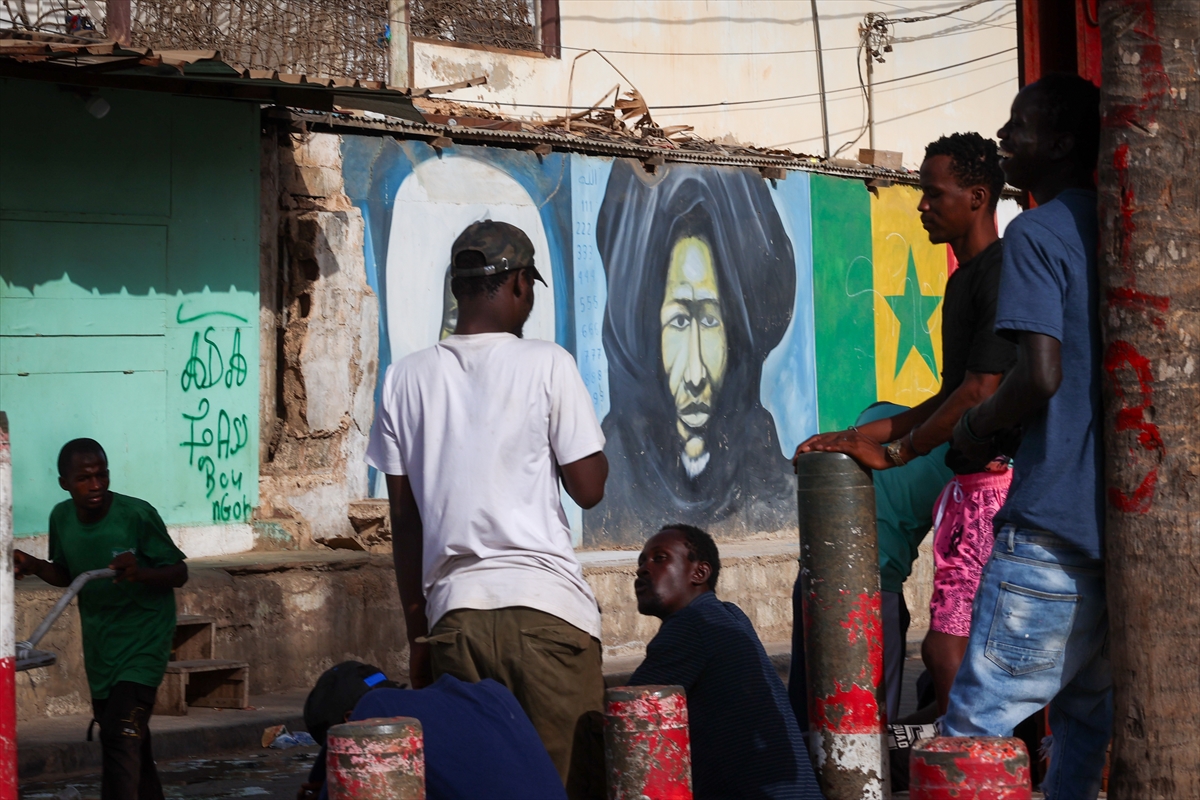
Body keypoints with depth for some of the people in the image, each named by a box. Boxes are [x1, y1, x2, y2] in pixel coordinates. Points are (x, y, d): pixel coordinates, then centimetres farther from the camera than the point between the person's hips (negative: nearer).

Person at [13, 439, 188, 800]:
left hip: (142, 637, -6)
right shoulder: (61, 518, -5)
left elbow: (179, 574, -12)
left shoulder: (137, 515, -21)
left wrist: (140, 573, -32)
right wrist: (33, 566, -7)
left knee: (119, 733, -19)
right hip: (99, 643, 6)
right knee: (132, 739, 17)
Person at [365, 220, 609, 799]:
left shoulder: (406, 379, 8)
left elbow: (404, 519, 10)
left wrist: (418, 630, 17)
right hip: (548, 604, -3)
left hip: (454, 609, 3)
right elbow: (588, 488, 1)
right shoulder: (547, 365, -2)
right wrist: (590, 434, 19)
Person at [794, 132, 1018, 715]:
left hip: (997, 480, -10)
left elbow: (981, 393, -19)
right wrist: (862, 437, 18)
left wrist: (893, 452, -10)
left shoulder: (1002, 274, -12)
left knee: (950, 649, -12)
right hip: (969, 483, 10)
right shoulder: (963, 280, 20)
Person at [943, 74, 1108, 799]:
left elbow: (1042, 375, -19)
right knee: (1089, 716, 14)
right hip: (1130, 518, 8)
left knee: (976, 722, -5)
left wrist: (976, 426, -1)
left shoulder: (1038, 233, -8)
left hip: (1054, 522, -8)